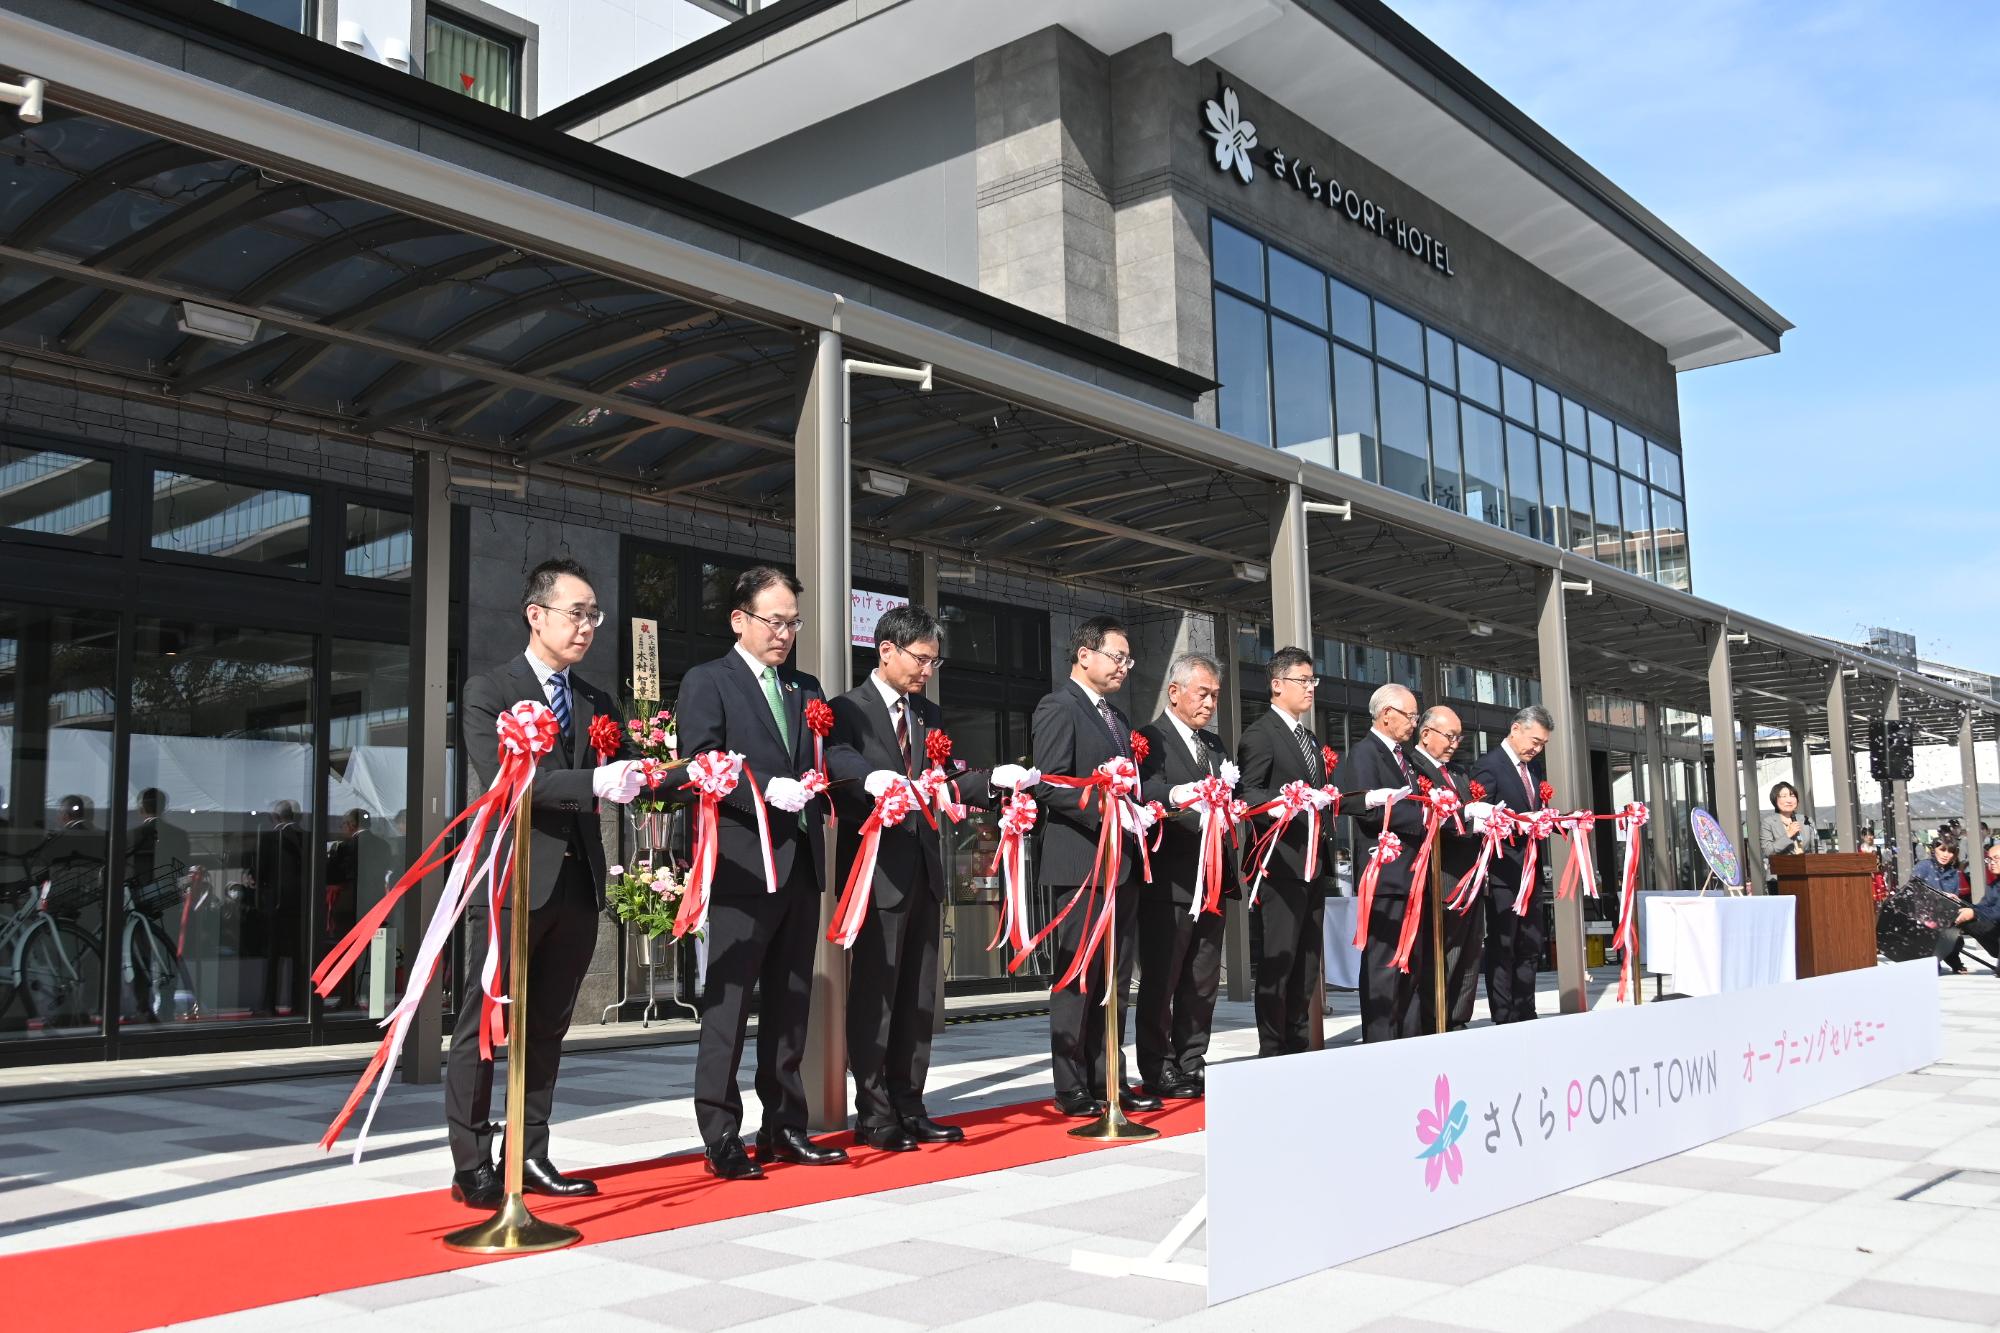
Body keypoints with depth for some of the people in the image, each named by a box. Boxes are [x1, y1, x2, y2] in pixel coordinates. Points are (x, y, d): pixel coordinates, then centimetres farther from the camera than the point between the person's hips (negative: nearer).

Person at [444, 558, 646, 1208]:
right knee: (483, 1028, 0)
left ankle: (531, 1156, 19)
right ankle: (471, 1167, 7)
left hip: (577, 885, 6)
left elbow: (616, 783, 9)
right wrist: (593, 783, -26)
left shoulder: (597, 703, 16)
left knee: (547, 1029, 11)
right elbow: (501, 779, -15)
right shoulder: (488, 691, -1)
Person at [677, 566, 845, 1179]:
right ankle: (721, 1138, 4)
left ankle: (784, 1127, 21)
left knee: (790, 1004, 12)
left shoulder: (806, 689, 18)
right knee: (729, 1003, -3)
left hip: (801, 865, 7)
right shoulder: (707, 683, -1)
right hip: (742, 866, -6)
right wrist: (767, 790, -22)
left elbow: (821, 761, 16)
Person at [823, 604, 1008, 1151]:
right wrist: (871, 781, -38)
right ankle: (873, 1115, 7)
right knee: (874, 993, -1)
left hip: (924, 870, 7)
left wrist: (993, 777, -3)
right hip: (877, 869, -7)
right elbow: (840, 790, -18)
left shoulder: (929, 716, 17)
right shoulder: (848, 711, -4)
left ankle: (909, 1108, 18)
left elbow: (942, 786, 13)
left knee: (918, 996, 10)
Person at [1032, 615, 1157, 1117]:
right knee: (1077, 978, -3)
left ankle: (1109, 1081, 19)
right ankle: (1072, 1090, 4)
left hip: (1122, 863, 9)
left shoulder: (1116, 717, 20)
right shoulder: (1058, 708, -7)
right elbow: (1048, 784, -16)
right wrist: (1106, 809, -21)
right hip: (1080, 863, -9)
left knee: (1114, 980, 12)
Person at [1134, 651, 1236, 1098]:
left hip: (1212, 876, 8)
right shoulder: (1149, 740, -5)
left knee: (1202, 983, 12)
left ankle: (1193, 1066, 20)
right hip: (1169, 880, -7)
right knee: (1160, 982, -1)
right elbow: (1151, 798, -20)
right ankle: (1159, 1073, 6)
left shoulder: (1215, 745, 18)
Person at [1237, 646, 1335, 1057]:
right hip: (1280, 864, -9)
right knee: (1277, 960, -7)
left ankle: (1299, 1046, 17)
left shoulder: (1310, 739, 22)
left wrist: (1326, 851, 17)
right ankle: (1272, 1052, -2)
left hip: (1312, 864, 9)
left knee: (1307, 962, 10)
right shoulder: (1260, 734, -6)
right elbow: (1247, 793, -15)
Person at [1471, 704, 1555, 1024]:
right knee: (1501, 947, -2)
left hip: (1530, 870, 8)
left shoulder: (1534, 765, 14)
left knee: (1531, 946, 12)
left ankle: (1525, 1016, 20)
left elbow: (1536, 815, 17)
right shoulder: (1488, 766, -11)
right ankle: (1503, 1021, 3)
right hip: (1503, 871, -8)